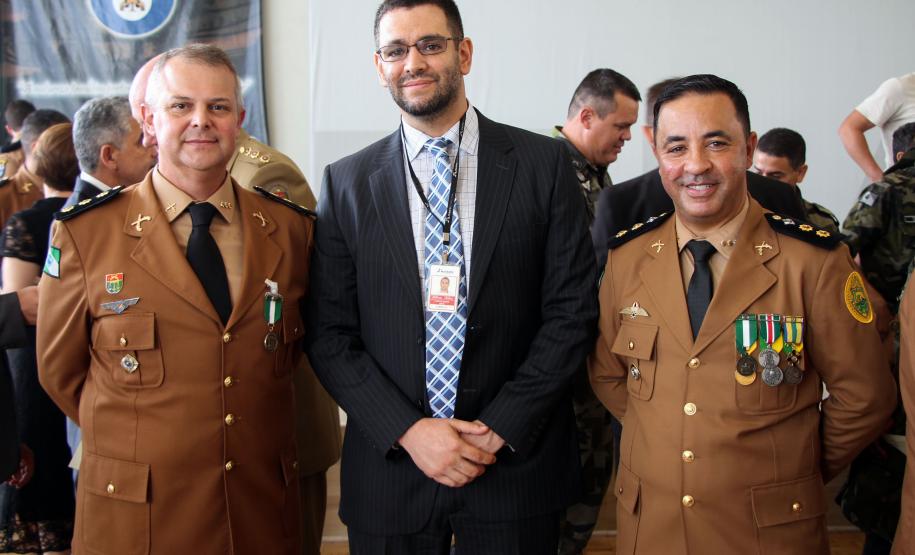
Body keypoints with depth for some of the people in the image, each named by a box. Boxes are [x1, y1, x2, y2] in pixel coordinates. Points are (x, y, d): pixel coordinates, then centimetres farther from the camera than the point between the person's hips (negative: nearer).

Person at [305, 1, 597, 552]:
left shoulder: (545, 164, -2)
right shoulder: (347, 182, 2)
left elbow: (572, 309, -4)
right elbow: (330, 334, 0)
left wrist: (501, 428, -10)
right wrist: (407, 430, -11)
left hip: (516, 462, 0)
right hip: (390, 463, 1)